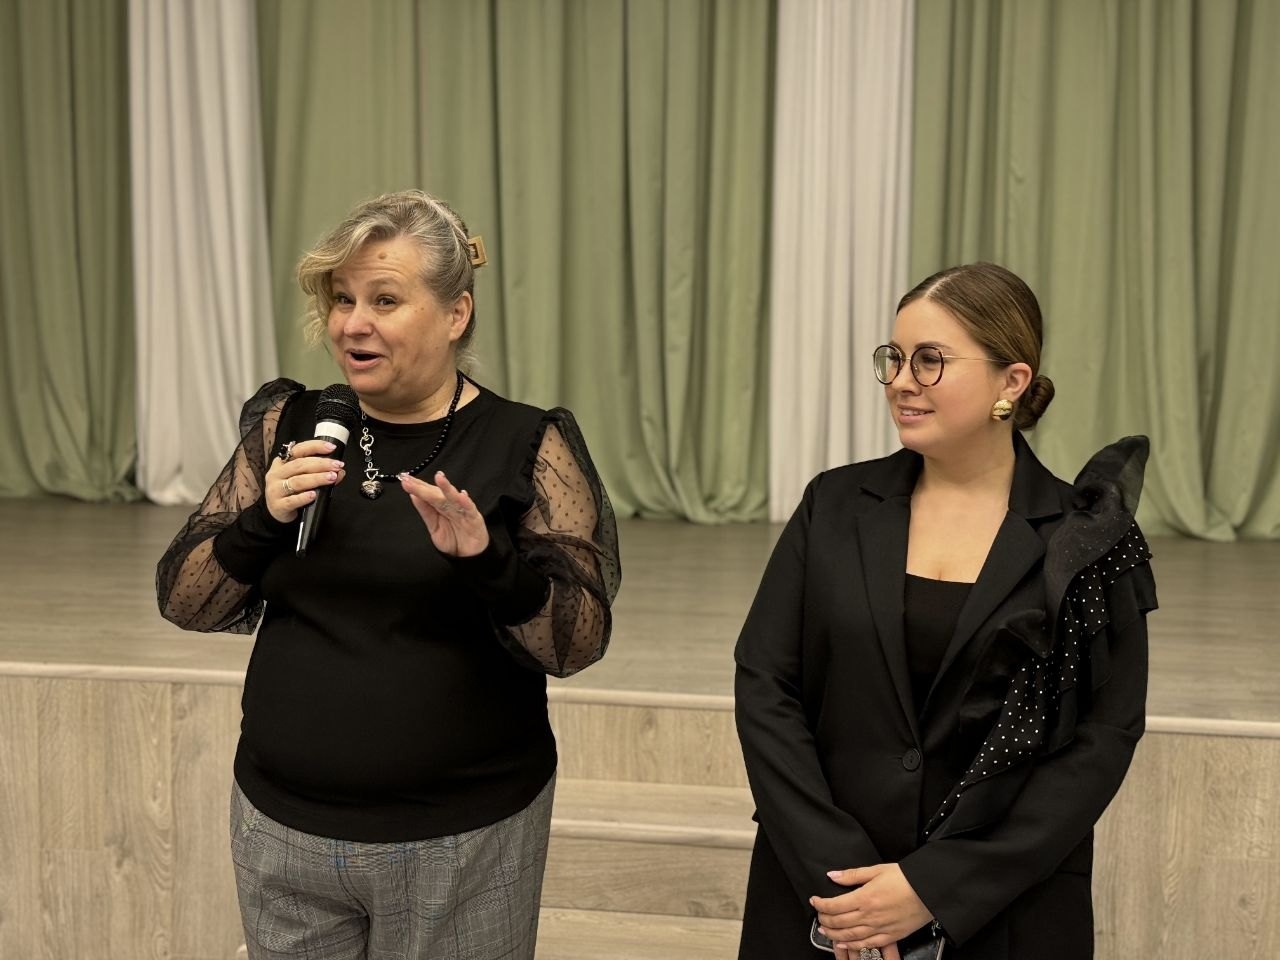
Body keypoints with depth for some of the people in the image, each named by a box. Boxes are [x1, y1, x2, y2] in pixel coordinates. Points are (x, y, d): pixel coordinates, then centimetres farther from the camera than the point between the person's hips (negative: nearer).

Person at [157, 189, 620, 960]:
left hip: (463, 838, -3)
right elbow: (184, 602, 1)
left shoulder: (527, 445, -8)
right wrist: (263, 519, -16)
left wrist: (488, 557, -29)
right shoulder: (289, 426, 1)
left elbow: (579, 642, -13)